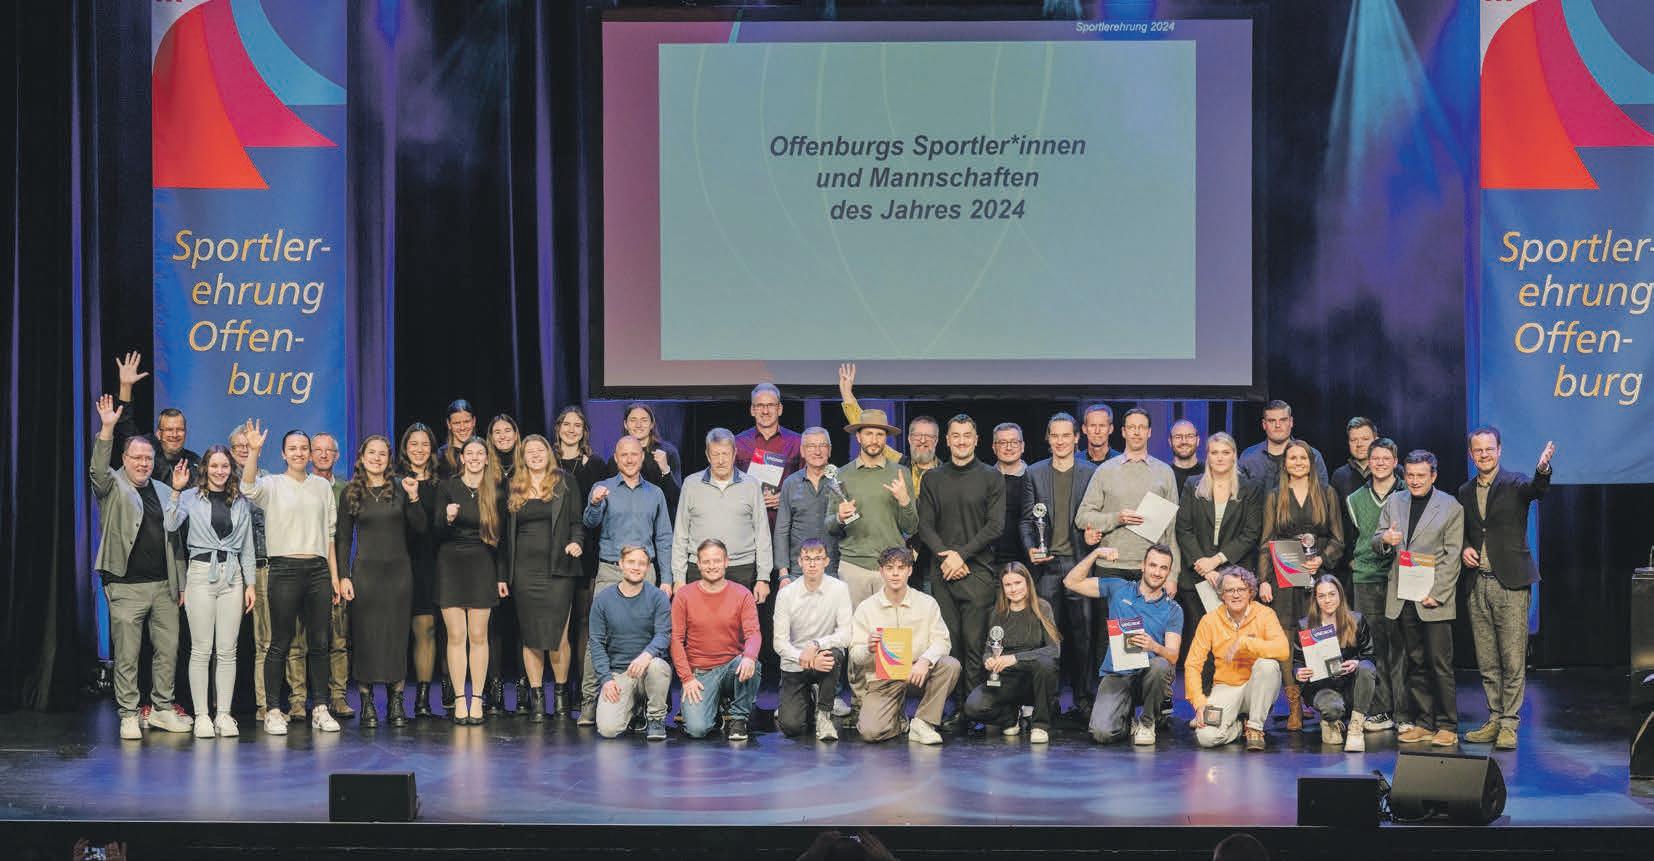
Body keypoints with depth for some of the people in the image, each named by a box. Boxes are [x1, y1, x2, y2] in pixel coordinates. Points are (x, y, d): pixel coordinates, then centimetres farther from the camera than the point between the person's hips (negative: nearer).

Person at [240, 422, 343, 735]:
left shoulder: (321, 486, 14)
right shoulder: (273, 485, 3)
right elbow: (248, 487, -21)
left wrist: (334, 576, 12)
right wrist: (253, 451, -35)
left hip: (318, 569, 4)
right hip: (285, 569, -4)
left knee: (319, 642, 5)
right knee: (280, 642, -3)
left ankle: (320, 709, 11)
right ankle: (273, 712, 1)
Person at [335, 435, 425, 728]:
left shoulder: (400, 489, 6)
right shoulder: (351, 493, 5)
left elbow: (421, 528, 1)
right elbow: (343, 538, 5)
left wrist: (413, 498, -13)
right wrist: (343, 575, -3)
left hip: (398, 570, 1)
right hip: (365, 569, -1)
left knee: (397, 635, 1)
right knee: (365, 635, -2)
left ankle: (396, 701, 6)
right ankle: (367, 702, 2)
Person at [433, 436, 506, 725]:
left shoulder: (495, 491, 6)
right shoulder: (447, 487, 2)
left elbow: (498, 536, 9)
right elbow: (437, 532, 0)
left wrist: (502, 576, 7)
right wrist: (448, 518, -23)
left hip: (481, 566, 1)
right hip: (451, 564, -1)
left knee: (478, 636, 0)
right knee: (456, 636, -2)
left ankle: (477, 699, 5)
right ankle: (459, 700, 1)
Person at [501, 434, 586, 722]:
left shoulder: (566, 483, 7)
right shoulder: (514, 488, 12)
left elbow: (577, 522, 6)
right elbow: (506, 534, 14)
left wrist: (577, 542, -15)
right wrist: (503, 574, 10)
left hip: (557, 569, -2)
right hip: (524, 571, 2)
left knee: (559, 633, -6)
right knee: (530, 636, 2)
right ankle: (536, 697, 8)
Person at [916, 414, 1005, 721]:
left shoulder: (991, 478, 5)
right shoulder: (933, 480, 14)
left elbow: (995, 526, -1)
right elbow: (925, 525, 9)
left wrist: (962, 554, -9)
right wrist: (945, 555, -7)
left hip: (978, 571, -3)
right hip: (943, 572, 3)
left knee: (975, 644, -7)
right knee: (950, 643, 0)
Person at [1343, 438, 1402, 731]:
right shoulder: (1355, 500, 15)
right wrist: (1353, 561, 12)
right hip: (1365, 579, 3)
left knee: (1400, 645, -5)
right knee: (1372, 647, 1)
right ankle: (1380, 710, 5)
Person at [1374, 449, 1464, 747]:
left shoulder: (1451, 508, -1)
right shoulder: (1394, 502, 13)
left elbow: (1451, 557, -5)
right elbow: (1376, 542, 15)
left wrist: (1435, 595, -13)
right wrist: (1384, 540, -10)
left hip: (1434, 600, -4)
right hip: (1404, 598, 4)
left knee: (1440, 665, -5)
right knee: (1416, 664, 10)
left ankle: (1447, 726, 2)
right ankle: (1423, 723, 16)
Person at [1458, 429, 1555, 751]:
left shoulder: (1515, 483, -3)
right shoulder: (1465, 492, 13)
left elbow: (1537, 489, -25)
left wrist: (1543, 469, -46)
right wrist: (1464, 549, 2)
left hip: (1510, 582, -5)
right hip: (1478, 584, 5)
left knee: (1513, 660, -4)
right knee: (1487, 661, 10)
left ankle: (1509, 724, 1)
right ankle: (1495, 719, 19)